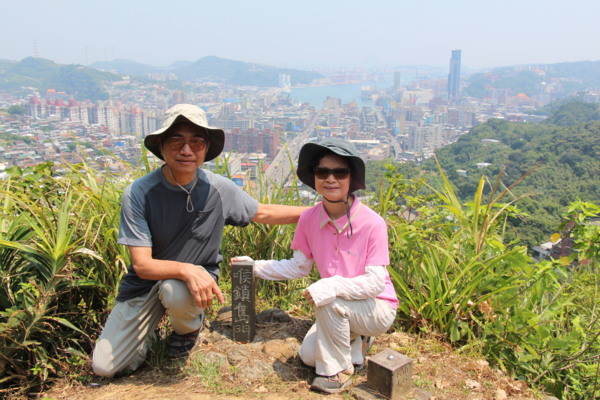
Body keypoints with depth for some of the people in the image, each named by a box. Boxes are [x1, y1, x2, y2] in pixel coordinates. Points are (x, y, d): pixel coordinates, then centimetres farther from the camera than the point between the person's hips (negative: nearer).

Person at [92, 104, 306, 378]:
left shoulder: (219, 189, -13)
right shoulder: (138, 193, -19)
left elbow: (263, 213, 5)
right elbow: (142, 265, -21)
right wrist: (187, 269, -40)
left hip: (197, 277, 0)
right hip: (145, 283, 0)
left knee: (175, 292, -36)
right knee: (105, 367, -6)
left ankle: (189, 326, 1)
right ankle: (149, 328, 25)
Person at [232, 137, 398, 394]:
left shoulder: (372, 223, -24)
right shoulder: (309, 219, -9)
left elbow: (376, 282, -25)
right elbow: (299, 266, 3)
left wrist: (333, 286, -39)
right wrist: (256, 267, -4)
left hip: (379, 309, -5)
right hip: (341, 311, 6)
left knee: (329, 300, -30)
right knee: (307, 355, -5)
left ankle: (337, 370, -7)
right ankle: (356, 340, 21)